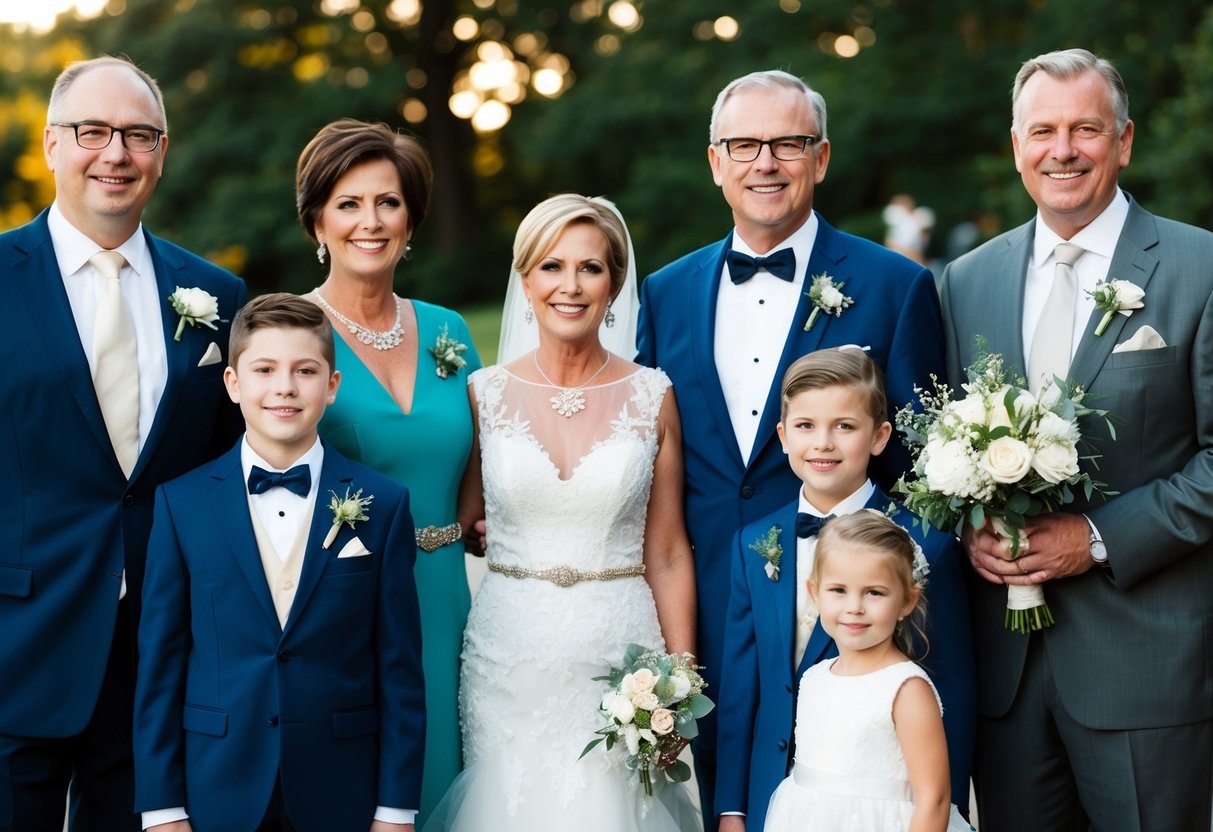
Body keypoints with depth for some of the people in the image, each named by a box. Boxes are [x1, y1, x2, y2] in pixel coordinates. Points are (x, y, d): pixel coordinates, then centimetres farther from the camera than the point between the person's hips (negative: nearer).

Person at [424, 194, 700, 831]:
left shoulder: (652, 396, 0)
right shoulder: (485, 393, 1)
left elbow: (666, 554, 2)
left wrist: (682, 683, -2)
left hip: (620, 653, 0)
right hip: (510, 654, 1)